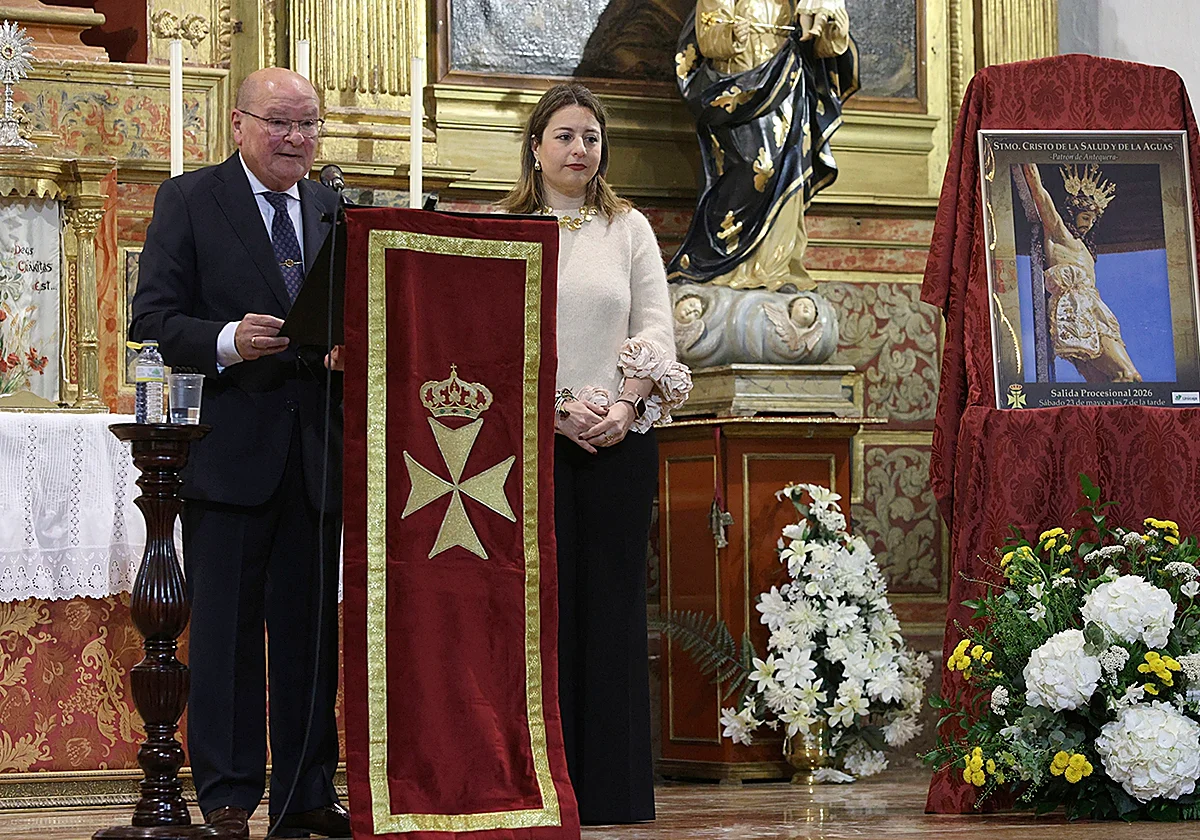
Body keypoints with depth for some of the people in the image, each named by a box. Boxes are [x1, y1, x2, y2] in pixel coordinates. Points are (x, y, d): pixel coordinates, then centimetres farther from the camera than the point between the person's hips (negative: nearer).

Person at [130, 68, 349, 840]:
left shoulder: (335, 209, 14)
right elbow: (155, 318, -5)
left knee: (313, 627, 8)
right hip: (229, 448, -4)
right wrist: (227, 341, -22)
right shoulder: (188, 200, 1)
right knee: (226, 626, -1)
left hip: (317, 449, 4)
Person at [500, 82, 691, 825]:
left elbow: (656, 328, 6)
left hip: (620, 441, 2)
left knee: (613, 602, 1)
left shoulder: (629, 229, 12)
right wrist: (556, 406, -13)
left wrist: (628, 404, -10)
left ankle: (613, 789, 5)